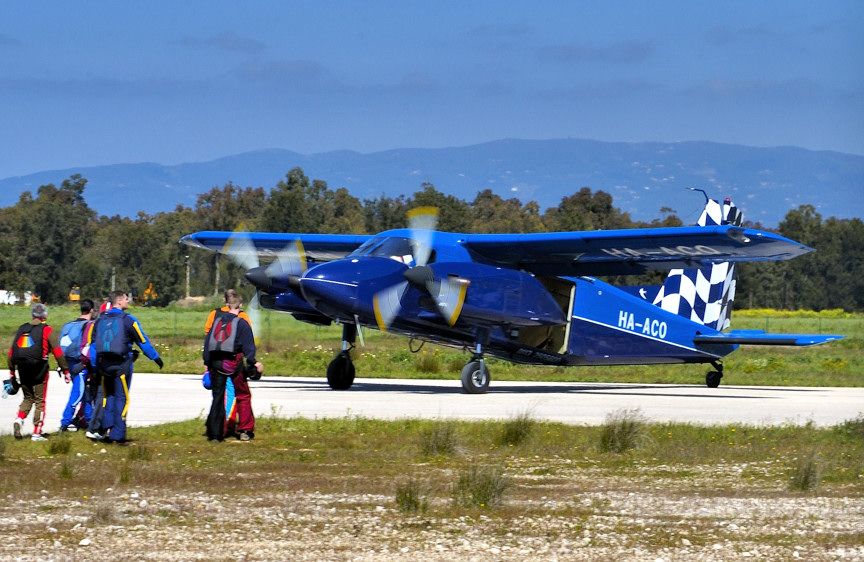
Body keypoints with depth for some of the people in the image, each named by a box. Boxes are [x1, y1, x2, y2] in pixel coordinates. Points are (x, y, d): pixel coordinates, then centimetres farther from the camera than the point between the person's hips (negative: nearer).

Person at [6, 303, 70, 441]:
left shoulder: (22, 329, 11)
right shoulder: (47, 330, -2)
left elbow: (12, 351, 11)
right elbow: (57, 351, -7)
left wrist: (12, 370, 19)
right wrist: (65, 370, -1)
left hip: (23, 370, 4)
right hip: (39, 370, -4)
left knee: (28, 398, 19)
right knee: (40, 401, 4)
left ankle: (19, 419, -5)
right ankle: (37, 433, 2)